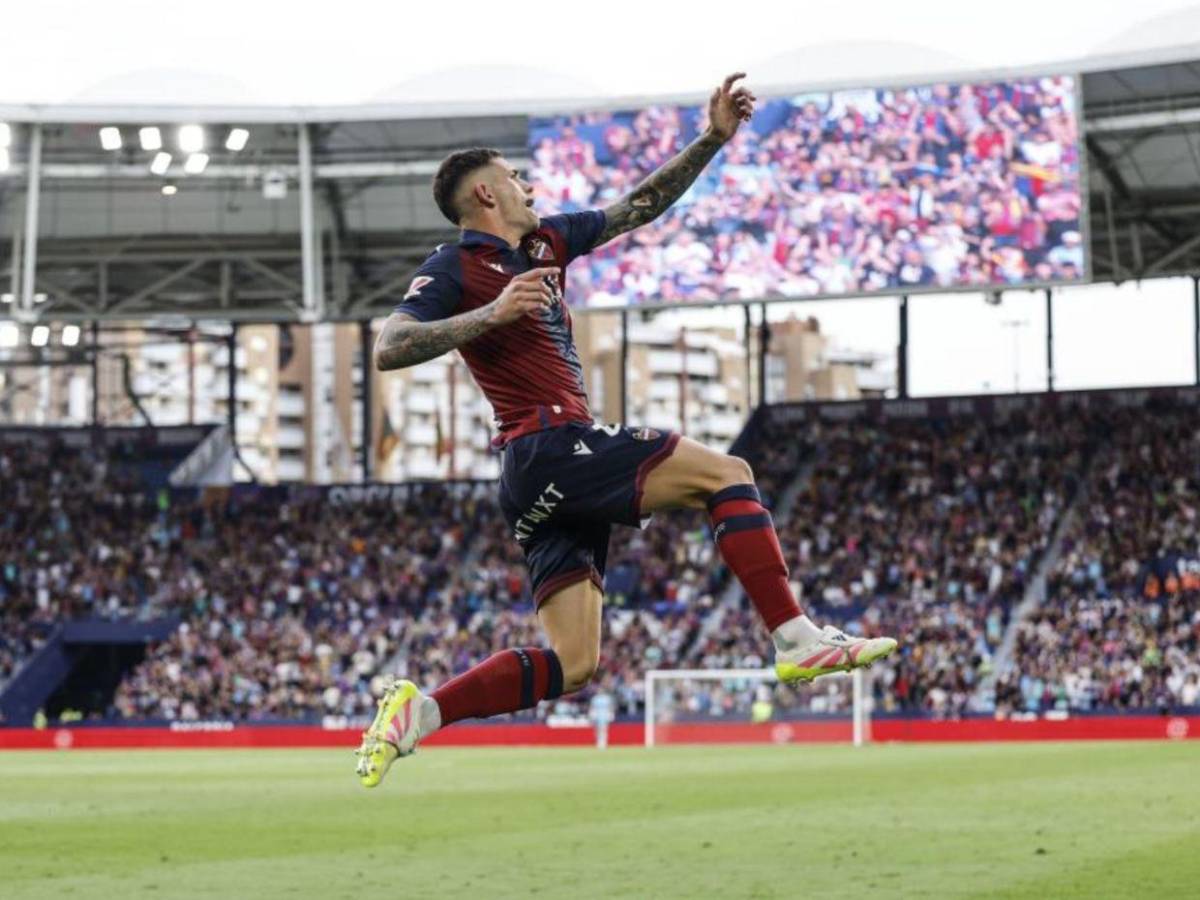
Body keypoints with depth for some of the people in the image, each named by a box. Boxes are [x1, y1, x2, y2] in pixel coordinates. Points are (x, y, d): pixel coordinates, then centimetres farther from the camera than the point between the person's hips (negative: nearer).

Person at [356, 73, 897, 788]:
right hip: (548, 450, -9)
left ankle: (419, 710, 2)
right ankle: (797, 640, -15)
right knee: (726, 473, -10)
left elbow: (638, 208, 27)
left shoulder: (544, 242, 22)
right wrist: (492, 313, -22)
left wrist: (714, 139, 19)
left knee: (573, 663, 2)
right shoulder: (456, 267, -2)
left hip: (563, 473, 9)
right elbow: (389, 348, -14)